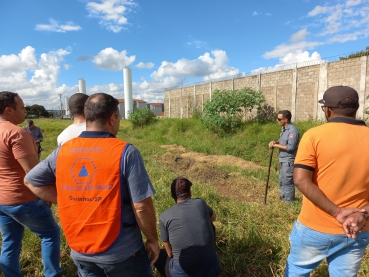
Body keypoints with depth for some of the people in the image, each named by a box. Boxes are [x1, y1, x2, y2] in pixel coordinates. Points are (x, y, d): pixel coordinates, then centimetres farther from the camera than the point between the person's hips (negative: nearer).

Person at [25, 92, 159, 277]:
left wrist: (70, 202, 5)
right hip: (121, 250, -4)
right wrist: (152, 240, -3)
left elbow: (30, 180, 11)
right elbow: (141, 206, -19)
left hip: (79, 250, 4)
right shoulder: (125, 152, -19)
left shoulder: (63, 151, -3)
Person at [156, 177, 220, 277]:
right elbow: (213, 218, 21)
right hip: (212, 269, 1)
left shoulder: (164, 216, -7)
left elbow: (170, 253, 4)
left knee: (158, 256, 27)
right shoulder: (200, 203, -2)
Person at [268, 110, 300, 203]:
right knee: (282, 179, 21)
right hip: (283, 159, 10)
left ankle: (289, 201, 16)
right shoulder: (283, 128, 7)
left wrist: (276, 145, -19)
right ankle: (283, 196, 39)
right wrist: (275, 142, -1)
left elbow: (290, 147, -26)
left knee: (287, 180, 1)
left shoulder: (292, 130, -23)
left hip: (289, 160, -10)